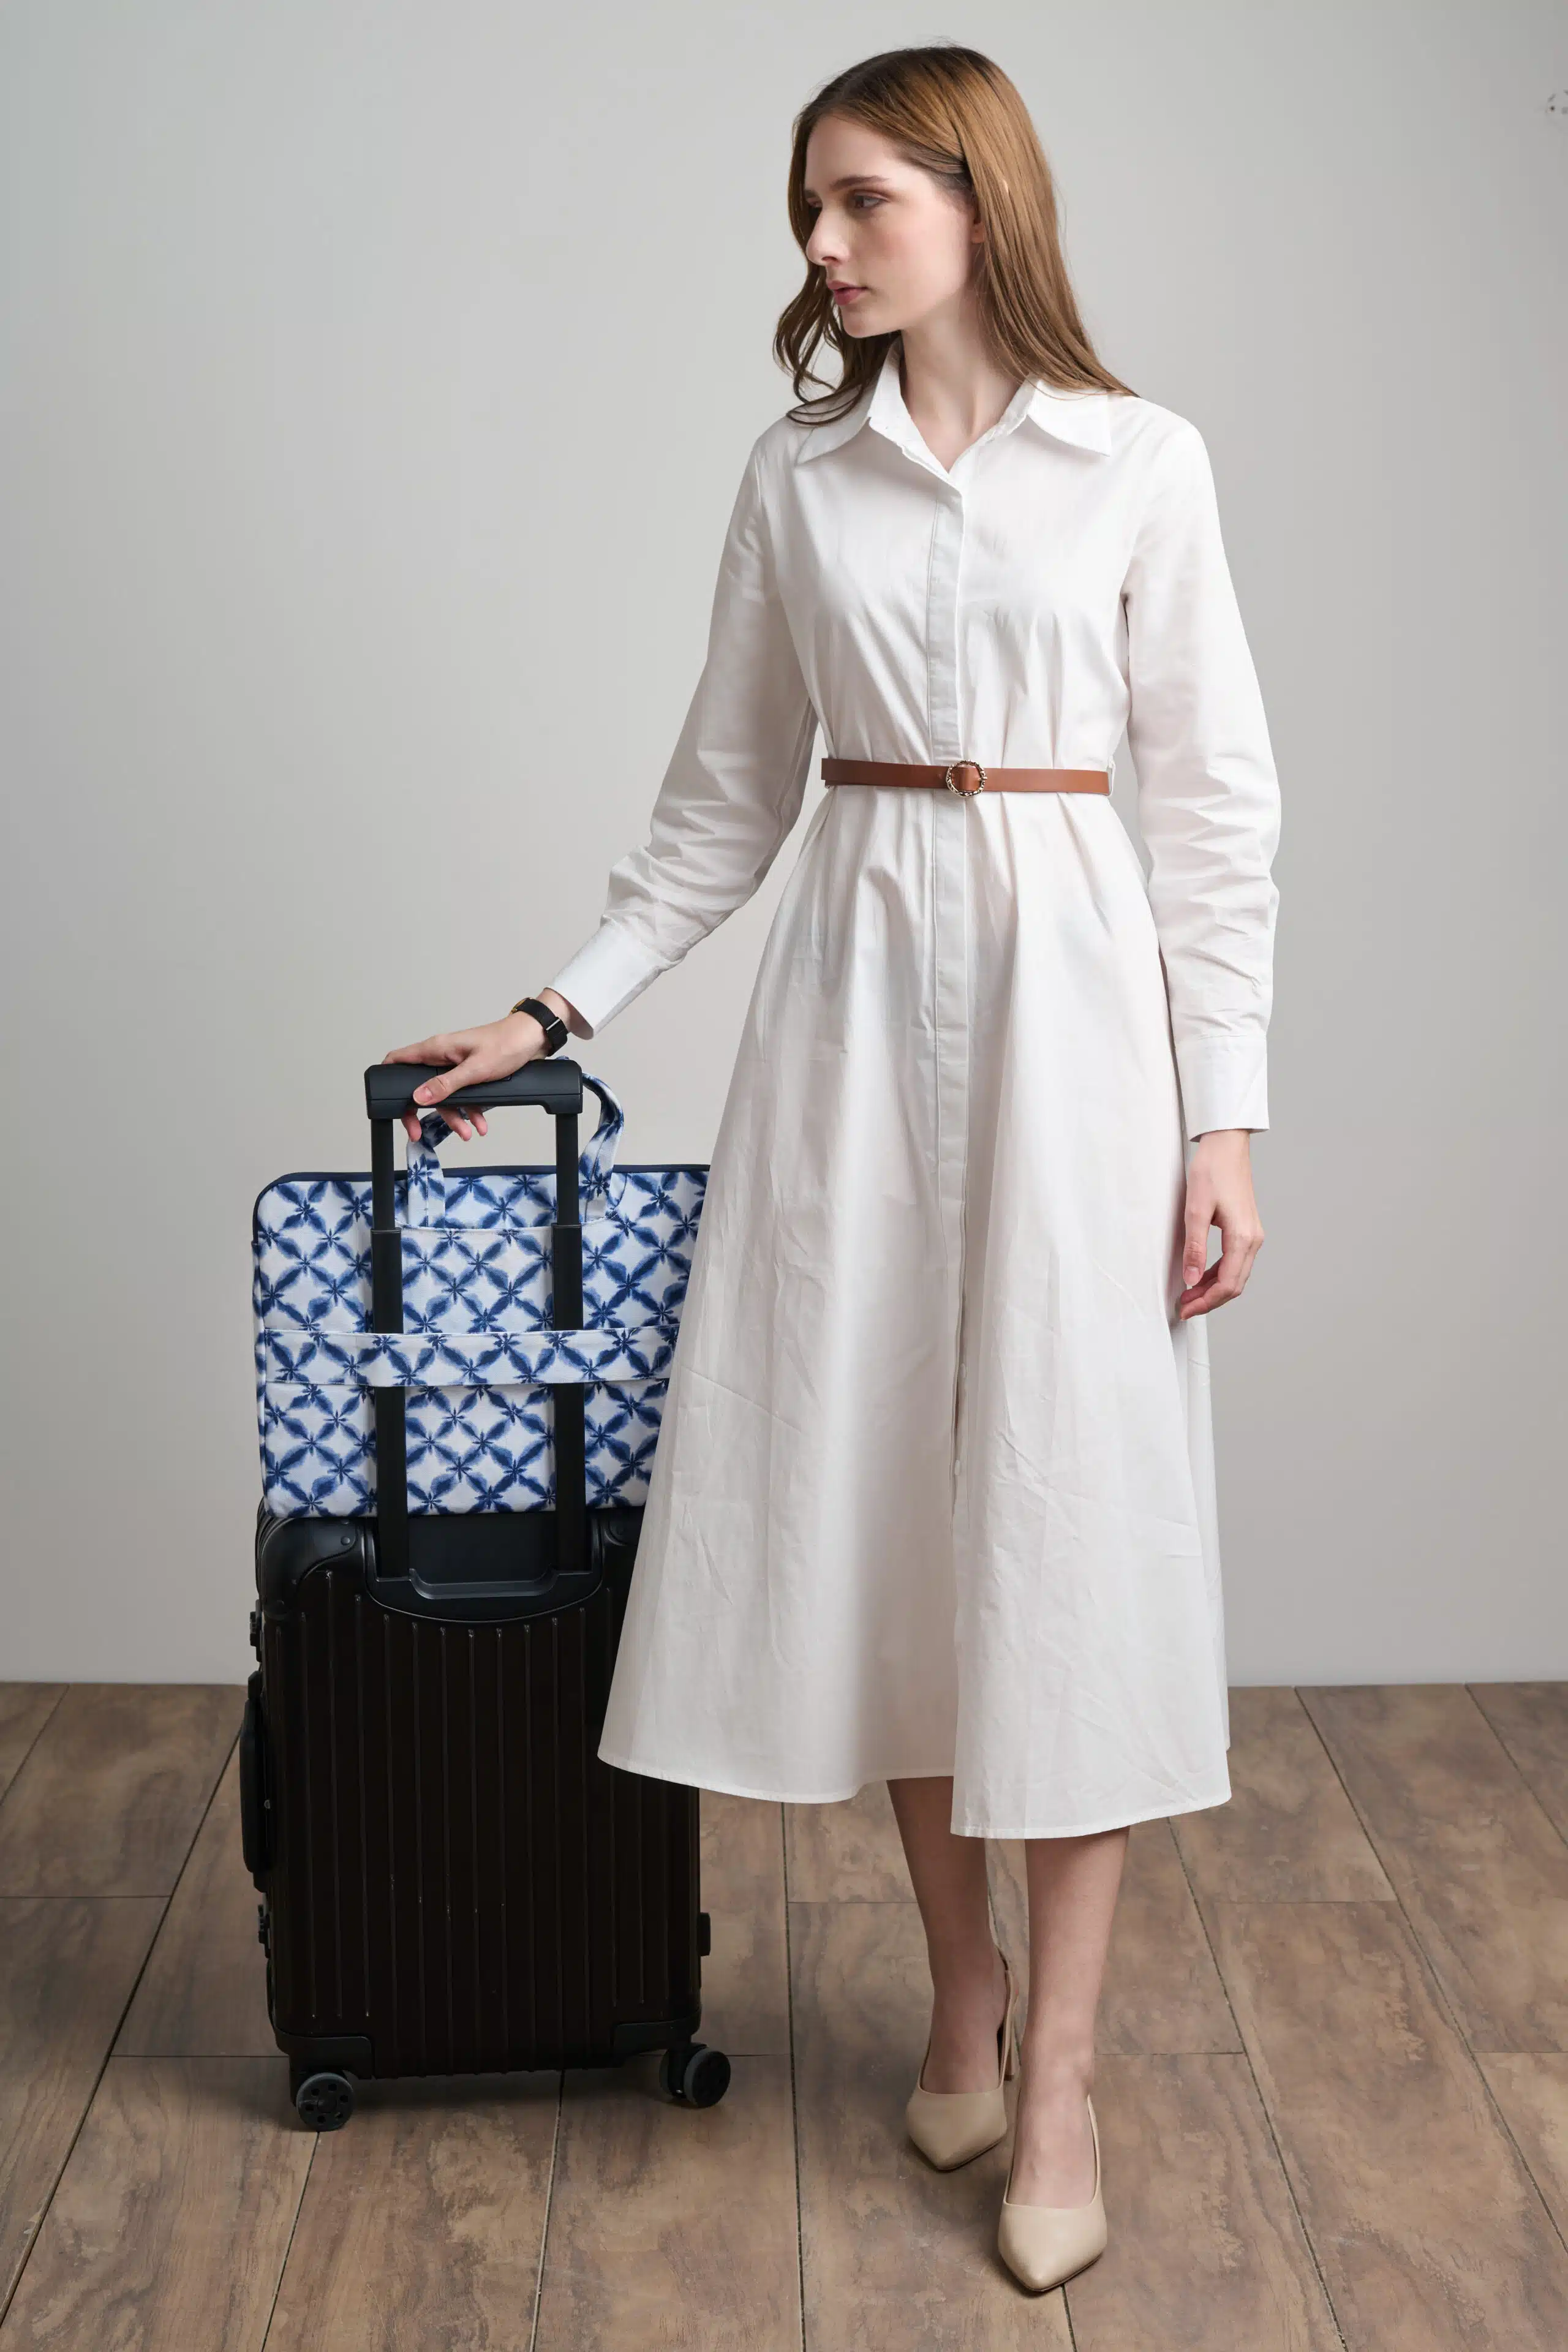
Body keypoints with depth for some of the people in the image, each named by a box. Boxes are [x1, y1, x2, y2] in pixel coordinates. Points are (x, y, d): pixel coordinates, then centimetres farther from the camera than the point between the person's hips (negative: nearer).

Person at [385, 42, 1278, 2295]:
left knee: (1071, 1509, -2)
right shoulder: (797, 475, 9)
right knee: (881, 1498, 4)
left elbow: (1215, 803, 0)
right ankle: (963, 1991, 22)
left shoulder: (1143, 462, 1)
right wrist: (559, 1008, 8)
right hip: (854, 987, 3)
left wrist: (1221, 1118, -5)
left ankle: (1060, 2072, 8)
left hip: (1071, 986, -3)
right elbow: (728, 795, 14)